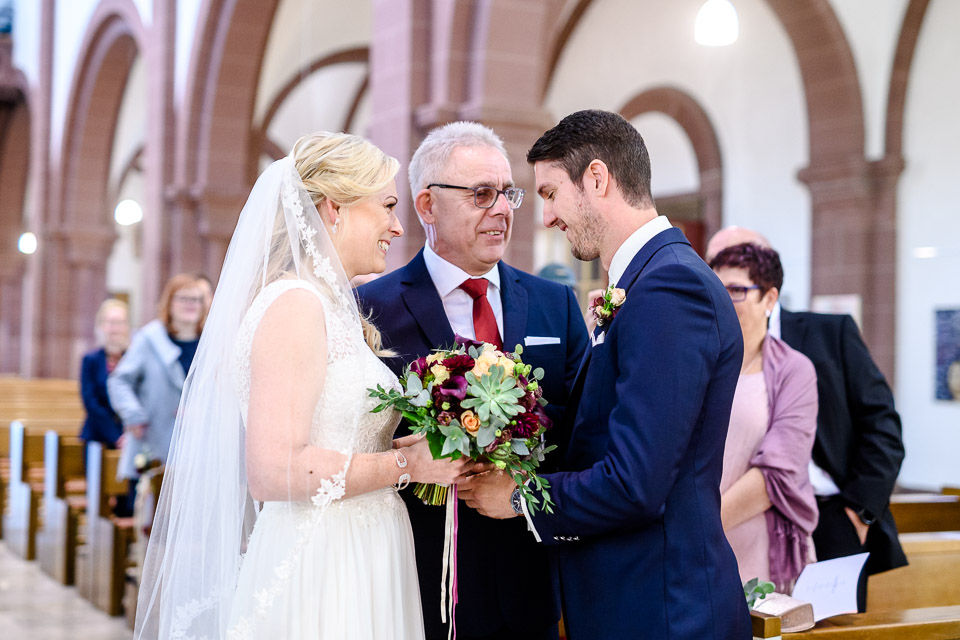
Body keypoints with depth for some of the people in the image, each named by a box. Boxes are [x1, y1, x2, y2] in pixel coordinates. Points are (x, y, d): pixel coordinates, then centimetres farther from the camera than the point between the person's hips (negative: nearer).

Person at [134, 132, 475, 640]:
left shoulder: (332, 308, 13)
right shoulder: (294, 304, -14)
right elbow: (273, 472, -22)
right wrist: (403, 464, -14)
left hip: (356, 573, 9)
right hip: (316, 578, -9)